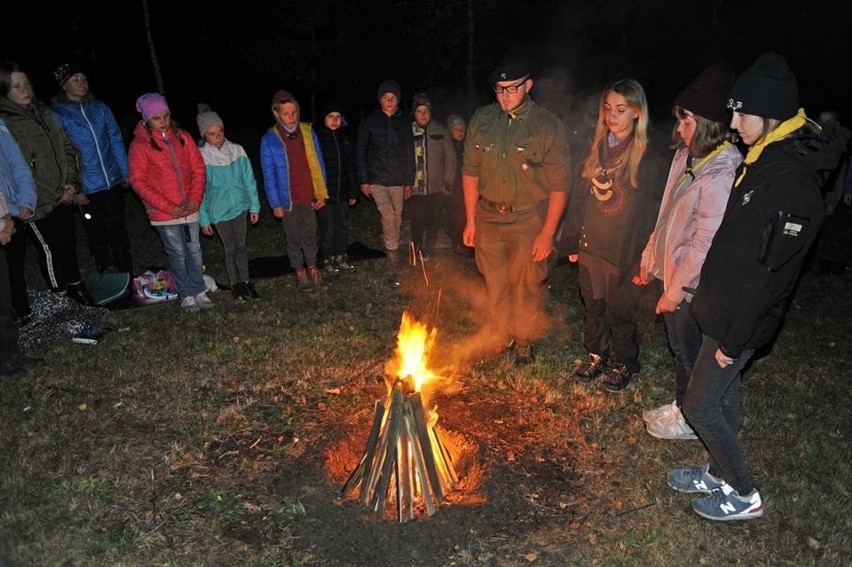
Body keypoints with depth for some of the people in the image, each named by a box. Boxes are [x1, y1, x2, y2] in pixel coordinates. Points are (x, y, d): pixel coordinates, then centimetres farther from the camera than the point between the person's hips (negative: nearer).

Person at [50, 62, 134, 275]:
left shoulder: (99, 107, 4)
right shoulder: (57, 114, -7)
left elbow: (116, 140, 9)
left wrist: (125, 171, 7)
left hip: (113, 181, 3)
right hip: (87, 188, -3)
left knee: (118, 229, 12)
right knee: (97, 234, 10)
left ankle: (128, 276, 25)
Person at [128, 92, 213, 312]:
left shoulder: (182, 137, 2)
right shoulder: (140, 145, -8)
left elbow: (198, 168, 5)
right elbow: (138, 181, -9)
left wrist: (196, 197, -7)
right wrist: (168, 207, -14)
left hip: (189, 208, 3)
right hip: (164, 213, -3)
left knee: (195, 251, 11)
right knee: (178, 254, 6)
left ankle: (199, 291, 25)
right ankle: (186, 295, 20)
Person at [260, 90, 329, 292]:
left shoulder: (308, 132, -2)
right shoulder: (269, 139, -8)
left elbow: (318, 163, 4)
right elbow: (269, 175, -5)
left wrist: (321, 193, 3)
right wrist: (275, 204, -6)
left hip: (309, 197, 2)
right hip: (288, 200, -1)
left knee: (310, 235, 12)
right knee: (294, 238, 12)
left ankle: (312, 268, 29)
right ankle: (300, 272, 27)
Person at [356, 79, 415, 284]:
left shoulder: (404, 124, 9)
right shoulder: (369, 123, 2)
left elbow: (409, 155, 12)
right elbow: (360, 153, 4)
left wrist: (409, 182, 9)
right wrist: (363, 180, -2)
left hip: (398, 181, 3)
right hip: (376, 180, -3)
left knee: (397, 220, 5)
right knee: (388, 217, -19)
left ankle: (392, 256, 23)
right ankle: (394, 269, -15)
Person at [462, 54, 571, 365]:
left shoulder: (549, 126, -10)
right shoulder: (481, 120, -1)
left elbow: (559, 185, -8)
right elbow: (470, 172, 6)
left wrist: (547, 233, -11)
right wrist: (470, 220, 4)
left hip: (529, 222, -3)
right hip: (488, 218, 3)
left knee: (527, 287, 10)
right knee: (494, 285, 14)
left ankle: (524, 341, 31)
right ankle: (499, 337, 34)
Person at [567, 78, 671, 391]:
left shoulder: (654, 153, -12)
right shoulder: (597, 145, 5)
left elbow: (655, 208, -12)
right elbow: (582, 195, 8)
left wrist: (643, 256, -15)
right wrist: (574, 239, 7)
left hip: (624, 249, -5)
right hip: (591, 244, 5)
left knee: (620, 312, 8)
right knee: (593, 306, 17)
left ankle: (624, 363, 31)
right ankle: (596, 355, 37)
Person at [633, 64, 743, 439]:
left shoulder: (721, 175, -25)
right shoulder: (687, 156, 4)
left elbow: (706, 242, -25)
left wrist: (676, 290, -19)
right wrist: (650, 261, 14)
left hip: (693, 286, -8)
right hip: (673, 274, 8)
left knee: (689, 351, 10)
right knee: (679, 346, 22)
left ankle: (690, 420, 32)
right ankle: (682, 406, 42)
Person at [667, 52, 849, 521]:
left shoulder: (792, 183, -26)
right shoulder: (767, 157, 4)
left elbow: (768, 274, -25)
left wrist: (734, 341, -20)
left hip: (742, 319, -9)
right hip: (726, 305, 9)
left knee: (699, 405, 3)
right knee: (724, 395, 21)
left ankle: (744, 496, 23)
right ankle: (719, 473, 41)